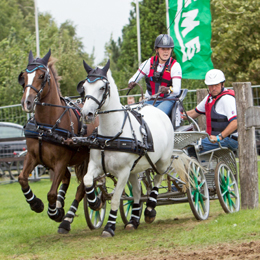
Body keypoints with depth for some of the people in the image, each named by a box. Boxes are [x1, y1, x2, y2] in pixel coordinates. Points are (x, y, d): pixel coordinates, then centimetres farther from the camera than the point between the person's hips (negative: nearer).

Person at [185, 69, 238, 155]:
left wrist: (219, 137, -31)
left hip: (228, 139, -10)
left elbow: (235, 122, -24)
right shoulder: (210, 97, 17)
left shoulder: (227, 98, -14)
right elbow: (194, 112, 29)